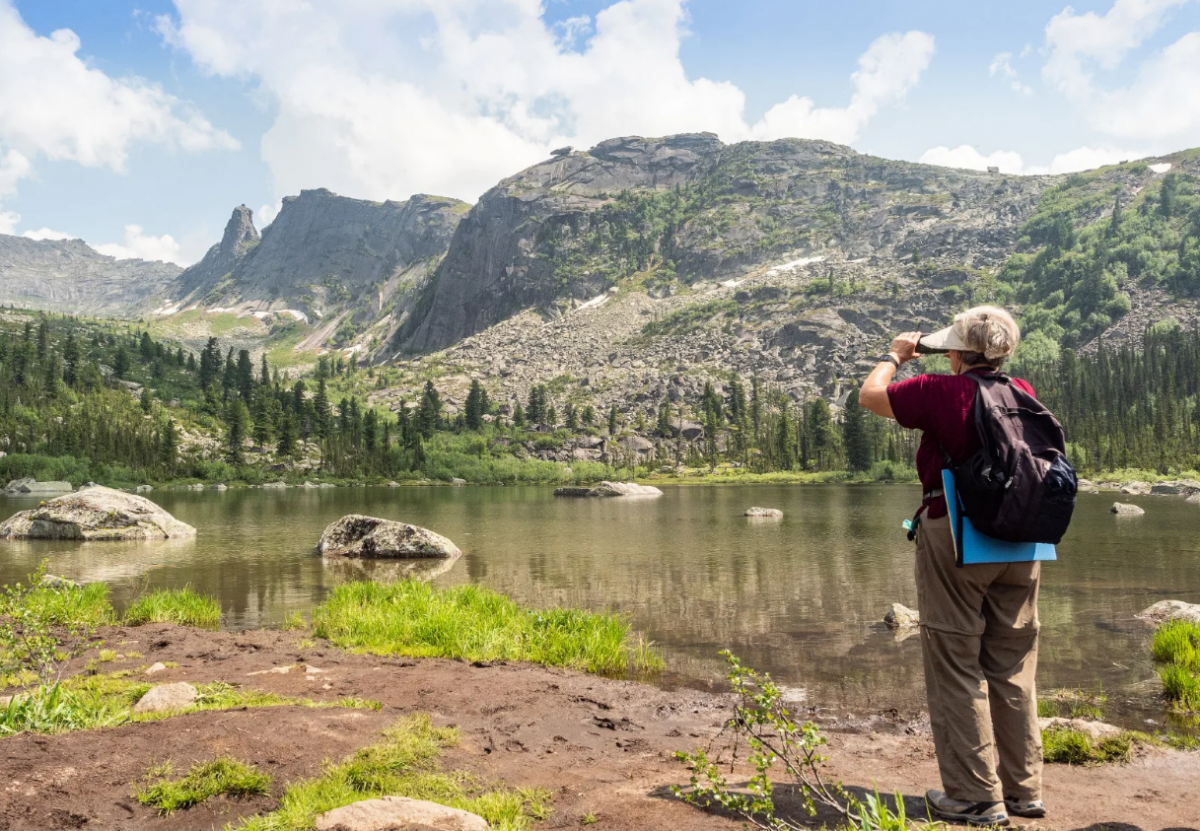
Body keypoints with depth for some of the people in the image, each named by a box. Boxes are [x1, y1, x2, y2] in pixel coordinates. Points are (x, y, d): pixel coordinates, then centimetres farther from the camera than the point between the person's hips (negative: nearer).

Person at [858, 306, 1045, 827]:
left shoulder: (943, 392, -14)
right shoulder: (1023, 393, 2)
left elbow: (870, 396, -2)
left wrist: (896, 356, 13)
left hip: (953, 537, -6)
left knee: (957, 669, 3)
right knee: (1013, 668, 14)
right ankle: (1023, 789, 23)